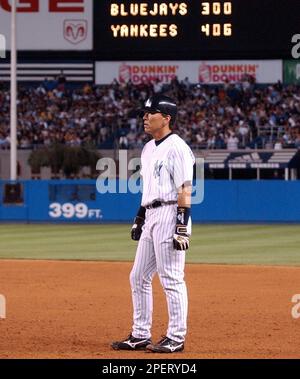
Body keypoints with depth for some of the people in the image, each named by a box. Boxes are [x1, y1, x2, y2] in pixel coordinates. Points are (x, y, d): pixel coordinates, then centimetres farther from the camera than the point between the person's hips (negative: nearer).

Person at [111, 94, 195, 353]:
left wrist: (182, 225, -21)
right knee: (139, 277, 11)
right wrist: (139, 219, 23)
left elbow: (185, 190, -16)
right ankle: (140, 336, 17)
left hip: (170, 214, -10)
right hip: (151, 216, 10)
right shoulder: (149, 149, 18)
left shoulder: (177, 148, -11)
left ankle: (176, 338, -2)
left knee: (171, 278, -7)